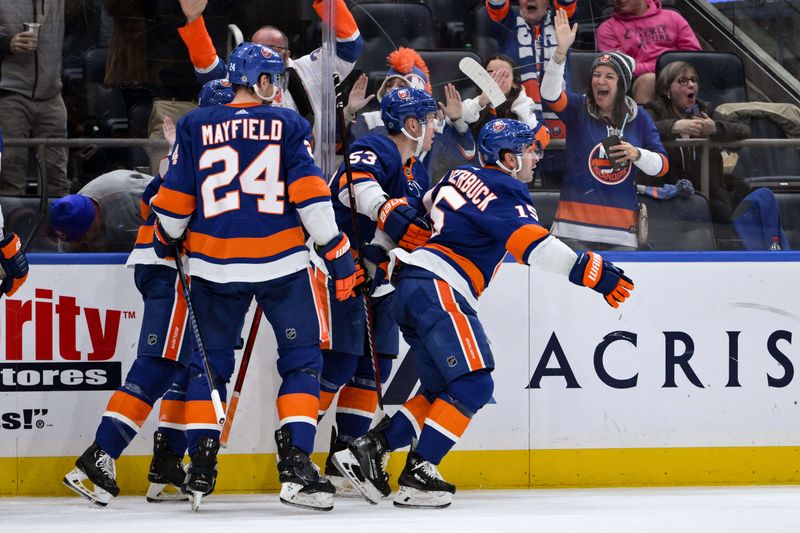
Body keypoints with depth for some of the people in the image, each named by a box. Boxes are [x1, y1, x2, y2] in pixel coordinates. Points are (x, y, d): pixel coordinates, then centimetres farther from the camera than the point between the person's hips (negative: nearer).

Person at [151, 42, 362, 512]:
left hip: (214, 264, 2)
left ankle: (201, 471, 9)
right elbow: (311, 194, -6)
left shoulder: (196, 127, 6)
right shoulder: (288, 126, 2)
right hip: (281, 262, -2)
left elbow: (175, 200, 5)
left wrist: (167, 243, 23)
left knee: (210, 362, 15)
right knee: (302, 359, 6)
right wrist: (340, 255, -2)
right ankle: (296, 466, -8)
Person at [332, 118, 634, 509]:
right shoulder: (504, 192, -7)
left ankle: (369, 449, 5)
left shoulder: (461, 177, 19)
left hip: (410, 286, 10)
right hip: (437, 289, -10)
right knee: (473, 386, -11)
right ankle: (418, 476, -15)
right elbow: (534, 246, -19)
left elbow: (426, 207, 34)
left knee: (440, 391, 13)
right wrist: (590, 271, -23)